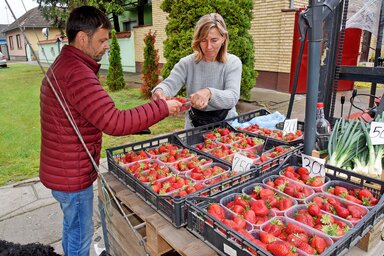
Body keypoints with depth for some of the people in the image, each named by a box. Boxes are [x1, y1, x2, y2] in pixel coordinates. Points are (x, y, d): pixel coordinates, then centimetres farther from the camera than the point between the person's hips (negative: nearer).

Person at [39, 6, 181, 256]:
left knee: (73, 227, 28)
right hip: (73, 175, -10)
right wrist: (162, 107, -25)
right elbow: (115, 122, -32)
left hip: (63, 168, 10)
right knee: (80, 234, 11)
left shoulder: (63, 65, 9)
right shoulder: (77, 74, -26)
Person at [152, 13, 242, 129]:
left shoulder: (233, 63, -4)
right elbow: (170, 84, -10)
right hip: (195, 125, 3)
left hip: (226, 123, -2)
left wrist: (209, 93, -36)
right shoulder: (187, 63, 0)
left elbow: (232, 97, -16)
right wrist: (159, 91, -34)